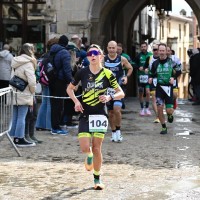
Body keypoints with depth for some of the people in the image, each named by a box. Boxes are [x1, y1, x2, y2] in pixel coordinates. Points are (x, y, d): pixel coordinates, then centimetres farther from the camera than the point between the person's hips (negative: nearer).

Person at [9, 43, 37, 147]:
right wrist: (32, 91, -4)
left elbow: (12, 79, 12)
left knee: (15, 117, 12)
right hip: (24, 95, -8)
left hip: (15, 94, 8)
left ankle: (15, 138, 18)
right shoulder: (28, 63, -14)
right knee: (21, 117, -3)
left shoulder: (15, 62, 12)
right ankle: (20, 139, 0)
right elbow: (32, 81, -18)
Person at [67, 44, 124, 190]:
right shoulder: (82, 73, 1)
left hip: (100, 115, -1)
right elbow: (70, 88, 15)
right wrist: (76, 101, -3)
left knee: (97, 148, 0)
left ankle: (97, 179, 17)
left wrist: (110, 97, -17)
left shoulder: (107, 74, -3)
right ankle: (89, 156, 27)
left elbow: (121, 93, 2)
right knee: (85, 147, -11)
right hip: (85, 114, 1)